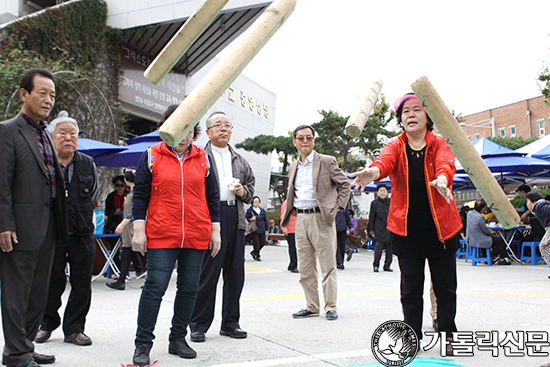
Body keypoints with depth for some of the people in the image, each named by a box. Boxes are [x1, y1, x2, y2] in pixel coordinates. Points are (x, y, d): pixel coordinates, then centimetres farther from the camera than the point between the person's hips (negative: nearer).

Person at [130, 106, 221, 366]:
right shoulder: (152, 156, 4)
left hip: (197, 237, 3)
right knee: (155, 287, -6)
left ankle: (178, 339, 22)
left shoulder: (202, 159, 11)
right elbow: (140, 195, 3)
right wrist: (139, 230, -3)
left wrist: (215, 230, 9)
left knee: (189, 288, 8)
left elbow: (212, 197, 13)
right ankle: (143, 344, 6)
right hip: (161, 237, -3)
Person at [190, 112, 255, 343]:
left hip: (236, 218, 5)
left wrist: (243, 191, 3)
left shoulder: (240, 161, 21)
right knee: (207, 273, -4)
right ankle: (199, 325, 8)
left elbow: (251, 187, 25)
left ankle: (230, 323, 20)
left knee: (235, 273, 7)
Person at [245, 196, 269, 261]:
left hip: (262, 230, 5)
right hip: (254, 230, -5)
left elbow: (265, 219, 15)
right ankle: (257, 256, 17)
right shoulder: (249, 210, -4)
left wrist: (267, 228, 12)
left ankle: (253, 252, 30)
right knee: (256, 244, -4)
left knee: (263, 243, 8)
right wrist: (251, 219, -20)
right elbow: (246, 218, -1)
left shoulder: (262, 210, 10)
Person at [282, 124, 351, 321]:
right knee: (305, 268, 8)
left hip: (321, 218, -5)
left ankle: (330, 307, 8)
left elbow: (345, 185, 2)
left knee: (328, 266, -1)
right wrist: (289, 213, 13)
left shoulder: (327, 162, 0)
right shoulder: (293, 167, 16)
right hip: (301, 220, 5)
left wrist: (337, 207, -6)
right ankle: (311, 307, 17)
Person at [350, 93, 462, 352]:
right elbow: (386, 160, -21)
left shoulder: (439, 144, -1)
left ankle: (448, 335, 24)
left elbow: (446, 163, -23)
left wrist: (442, 178, -47)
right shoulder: (395, 145, 2)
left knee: (445, 286, 7)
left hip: (441, 226, 0)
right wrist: (373, 171, -45)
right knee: (410, 288, 7)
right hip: (406, 228, 1)